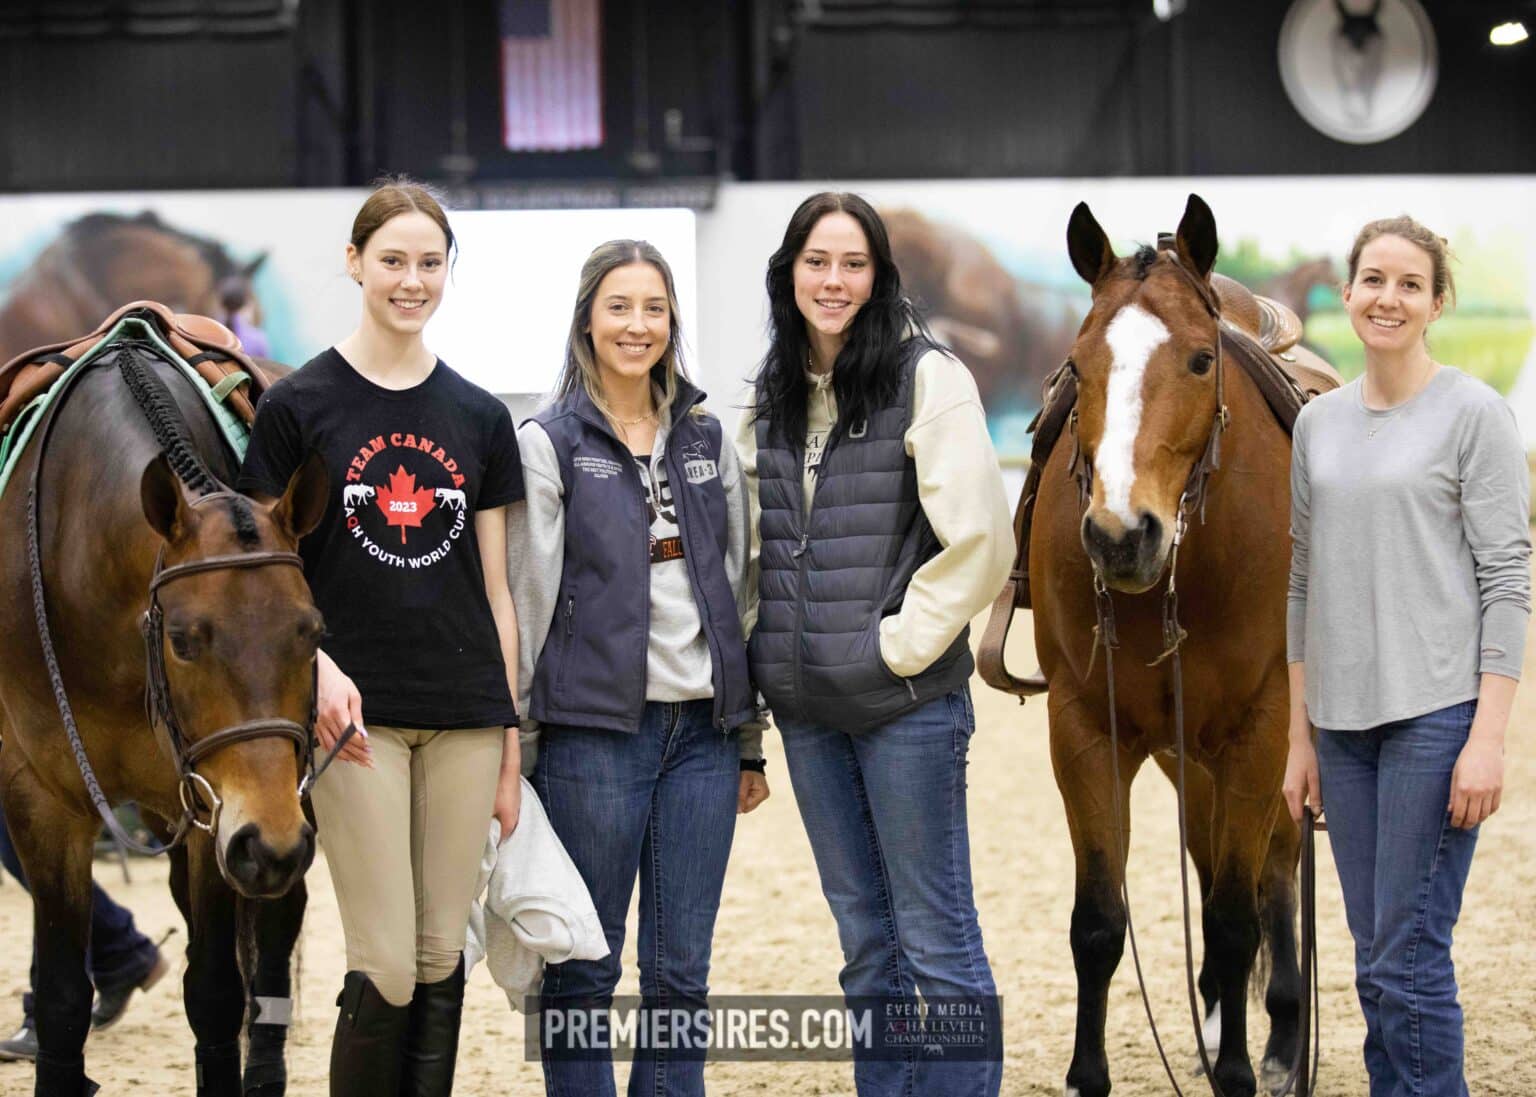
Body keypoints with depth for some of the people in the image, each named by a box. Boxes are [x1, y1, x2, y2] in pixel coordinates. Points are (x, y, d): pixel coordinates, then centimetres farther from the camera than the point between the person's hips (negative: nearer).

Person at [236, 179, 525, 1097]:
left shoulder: (480, 418, 9)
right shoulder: (300, 405, -1)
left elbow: (495, 589, 11)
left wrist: (511, 743, 9)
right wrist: (316, 665, -19)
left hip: (466, 721, 3)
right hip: (356, 713, -3)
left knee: (442, 964, 6)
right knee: (385, 970, -8)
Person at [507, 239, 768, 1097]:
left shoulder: (707, 437, 11)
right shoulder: (551, 444, -2)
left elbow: (737, 589, 14)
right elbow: (527, 594, -5)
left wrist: (751, 742, 14)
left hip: (702, 728, 4)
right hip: (593, 728, -4)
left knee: (682, 972, 7)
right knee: (583, 971, 2)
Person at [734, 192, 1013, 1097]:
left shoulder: (927, 377, -8)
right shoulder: (769, 401, 11)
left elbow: (979, 538, -15)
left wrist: (905, 640, -14)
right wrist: (769, 654, 9)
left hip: (906, 704, -6)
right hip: (806, 706, 6)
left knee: (936, 941, -2)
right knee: (865, 941, 14)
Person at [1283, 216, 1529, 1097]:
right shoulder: (1319, 423, 12)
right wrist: (1301, 739, 13)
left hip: (1437, 711, -6)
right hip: (1345, 720, 6)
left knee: (1408, 957, -9)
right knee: (1376, 963, 8)